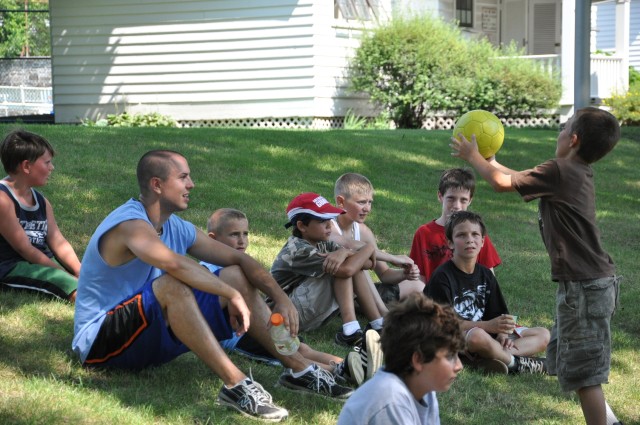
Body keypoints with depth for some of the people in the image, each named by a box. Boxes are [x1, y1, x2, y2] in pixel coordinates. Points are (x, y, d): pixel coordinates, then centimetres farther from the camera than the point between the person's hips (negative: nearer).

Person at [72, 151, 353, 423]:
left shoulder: (176, 227, 4)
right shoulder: (130, 224, -22)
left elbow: (239, 259, 4)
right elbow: (174, 263, -42)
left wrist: (281, 298, -11)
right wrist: (232, 295, -33)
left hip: (150, 335, 9)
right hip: (101, 341, -9)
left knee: (236, 277, 1)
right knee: (172, 285, -35)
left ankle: (298, 369, -1)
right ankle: (235, 384, -36)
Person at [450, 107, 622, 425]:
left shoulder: (559, 171, -16)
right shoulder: (576, 172, 12)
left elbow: (502, 183, -7)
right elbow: (522, 181, 26)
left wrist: (472, 157, 9)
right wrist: (489, 160, 31)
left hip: (583, 285, -10)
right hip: (590, 282, 10)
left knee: (582, 372, -5)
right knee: (565, 362, 20)